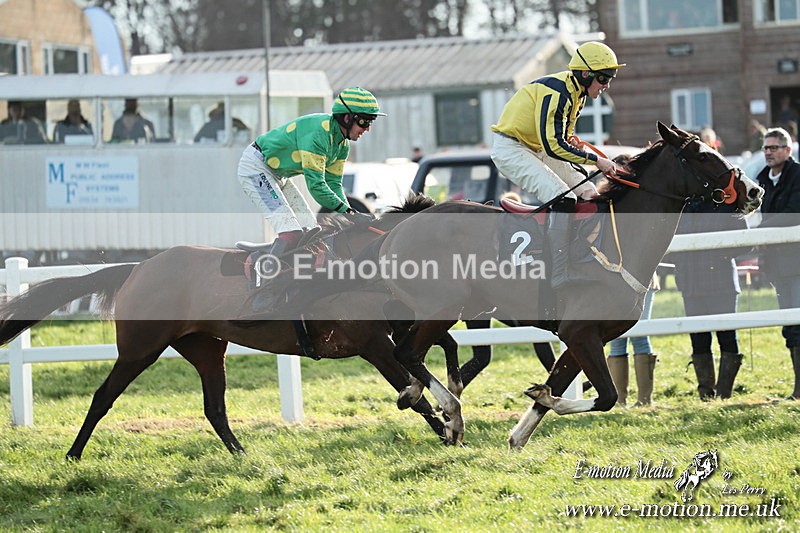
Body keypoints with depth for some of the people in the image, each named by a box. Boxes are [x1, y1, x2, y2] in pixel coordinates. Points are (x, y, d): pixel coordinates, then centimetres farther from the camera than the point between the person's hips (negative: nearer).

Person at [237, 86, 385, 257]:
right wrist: (345, 210, -26)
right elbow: (315, 184, -30)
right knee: (292, 233, -22)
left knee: (310, 229, 5)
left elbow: (333, 183, 4)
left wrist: (349, 212, -11)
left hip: (278, 175, 11)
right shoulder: (318, 133, -29)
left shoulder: (343, 144, 2)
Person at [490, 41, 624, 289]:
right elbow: (553, 145, -30)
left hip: (536, 149, 11)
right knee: (563, 198, -25)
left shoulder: (576, 92, 7)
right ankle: (559, 279, -28)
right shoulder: (557, 92, -24)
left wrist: (570, 141, 1)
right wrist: (595, 160, -27)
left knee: (588, 193, 3)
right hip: (511, 149, -11)